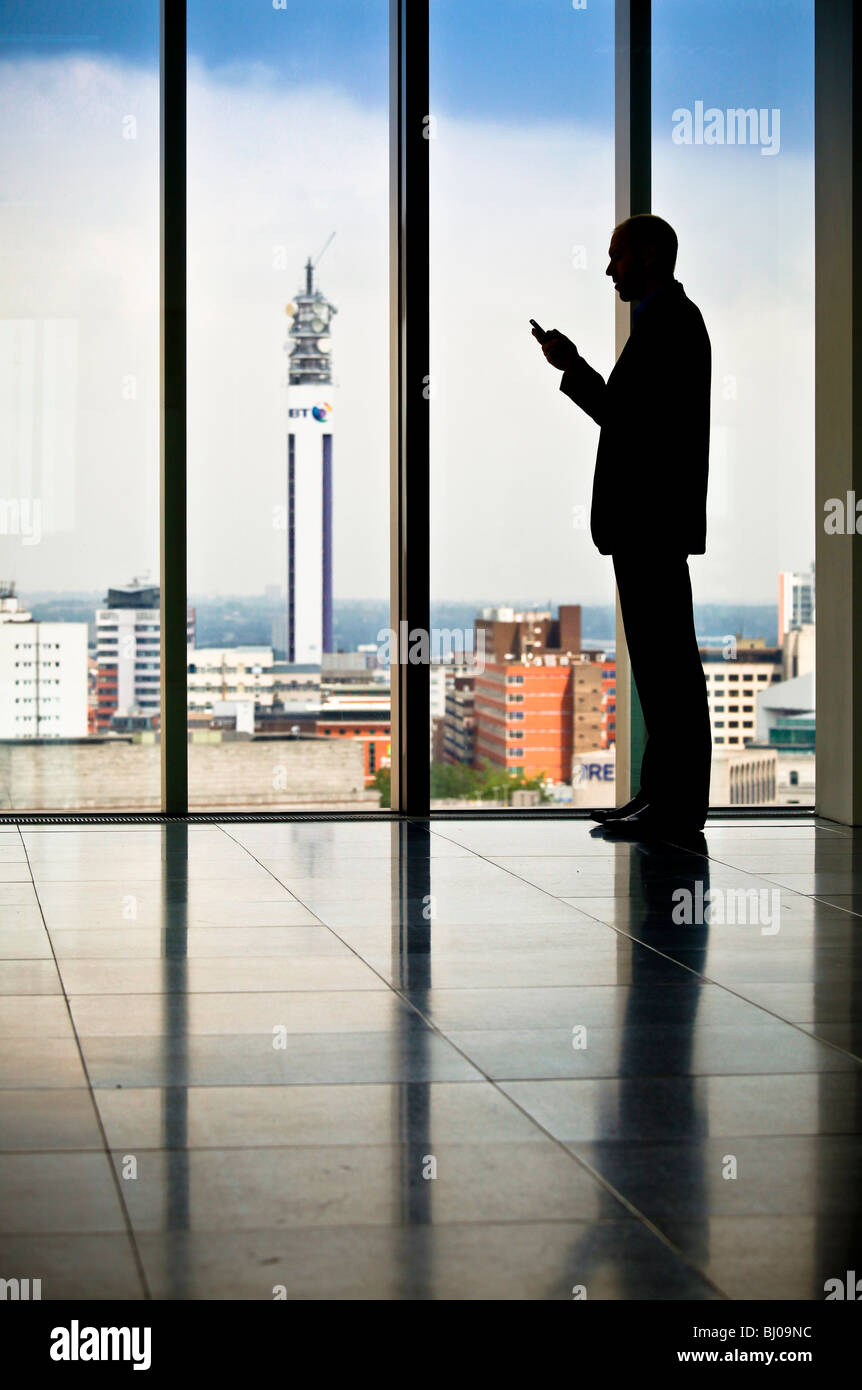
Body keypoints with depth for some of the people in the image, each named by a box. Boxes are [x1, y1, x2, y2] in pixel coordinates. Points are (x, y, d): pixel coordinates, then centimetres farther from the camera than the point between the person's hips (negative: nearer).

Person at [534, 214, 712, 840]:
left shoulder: (669, 324, -13)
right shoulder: (671, 319, 20)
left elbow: (632, 421, -20)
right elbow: (633, 417, 21)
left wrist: (574, 368, -13)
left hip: (653, 523, -11)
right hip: (647, 525, 11)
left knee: (667, 663, -8)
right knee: (661, 663, 12)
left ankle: (678, 805, -6)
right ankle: (664, 795, 17)